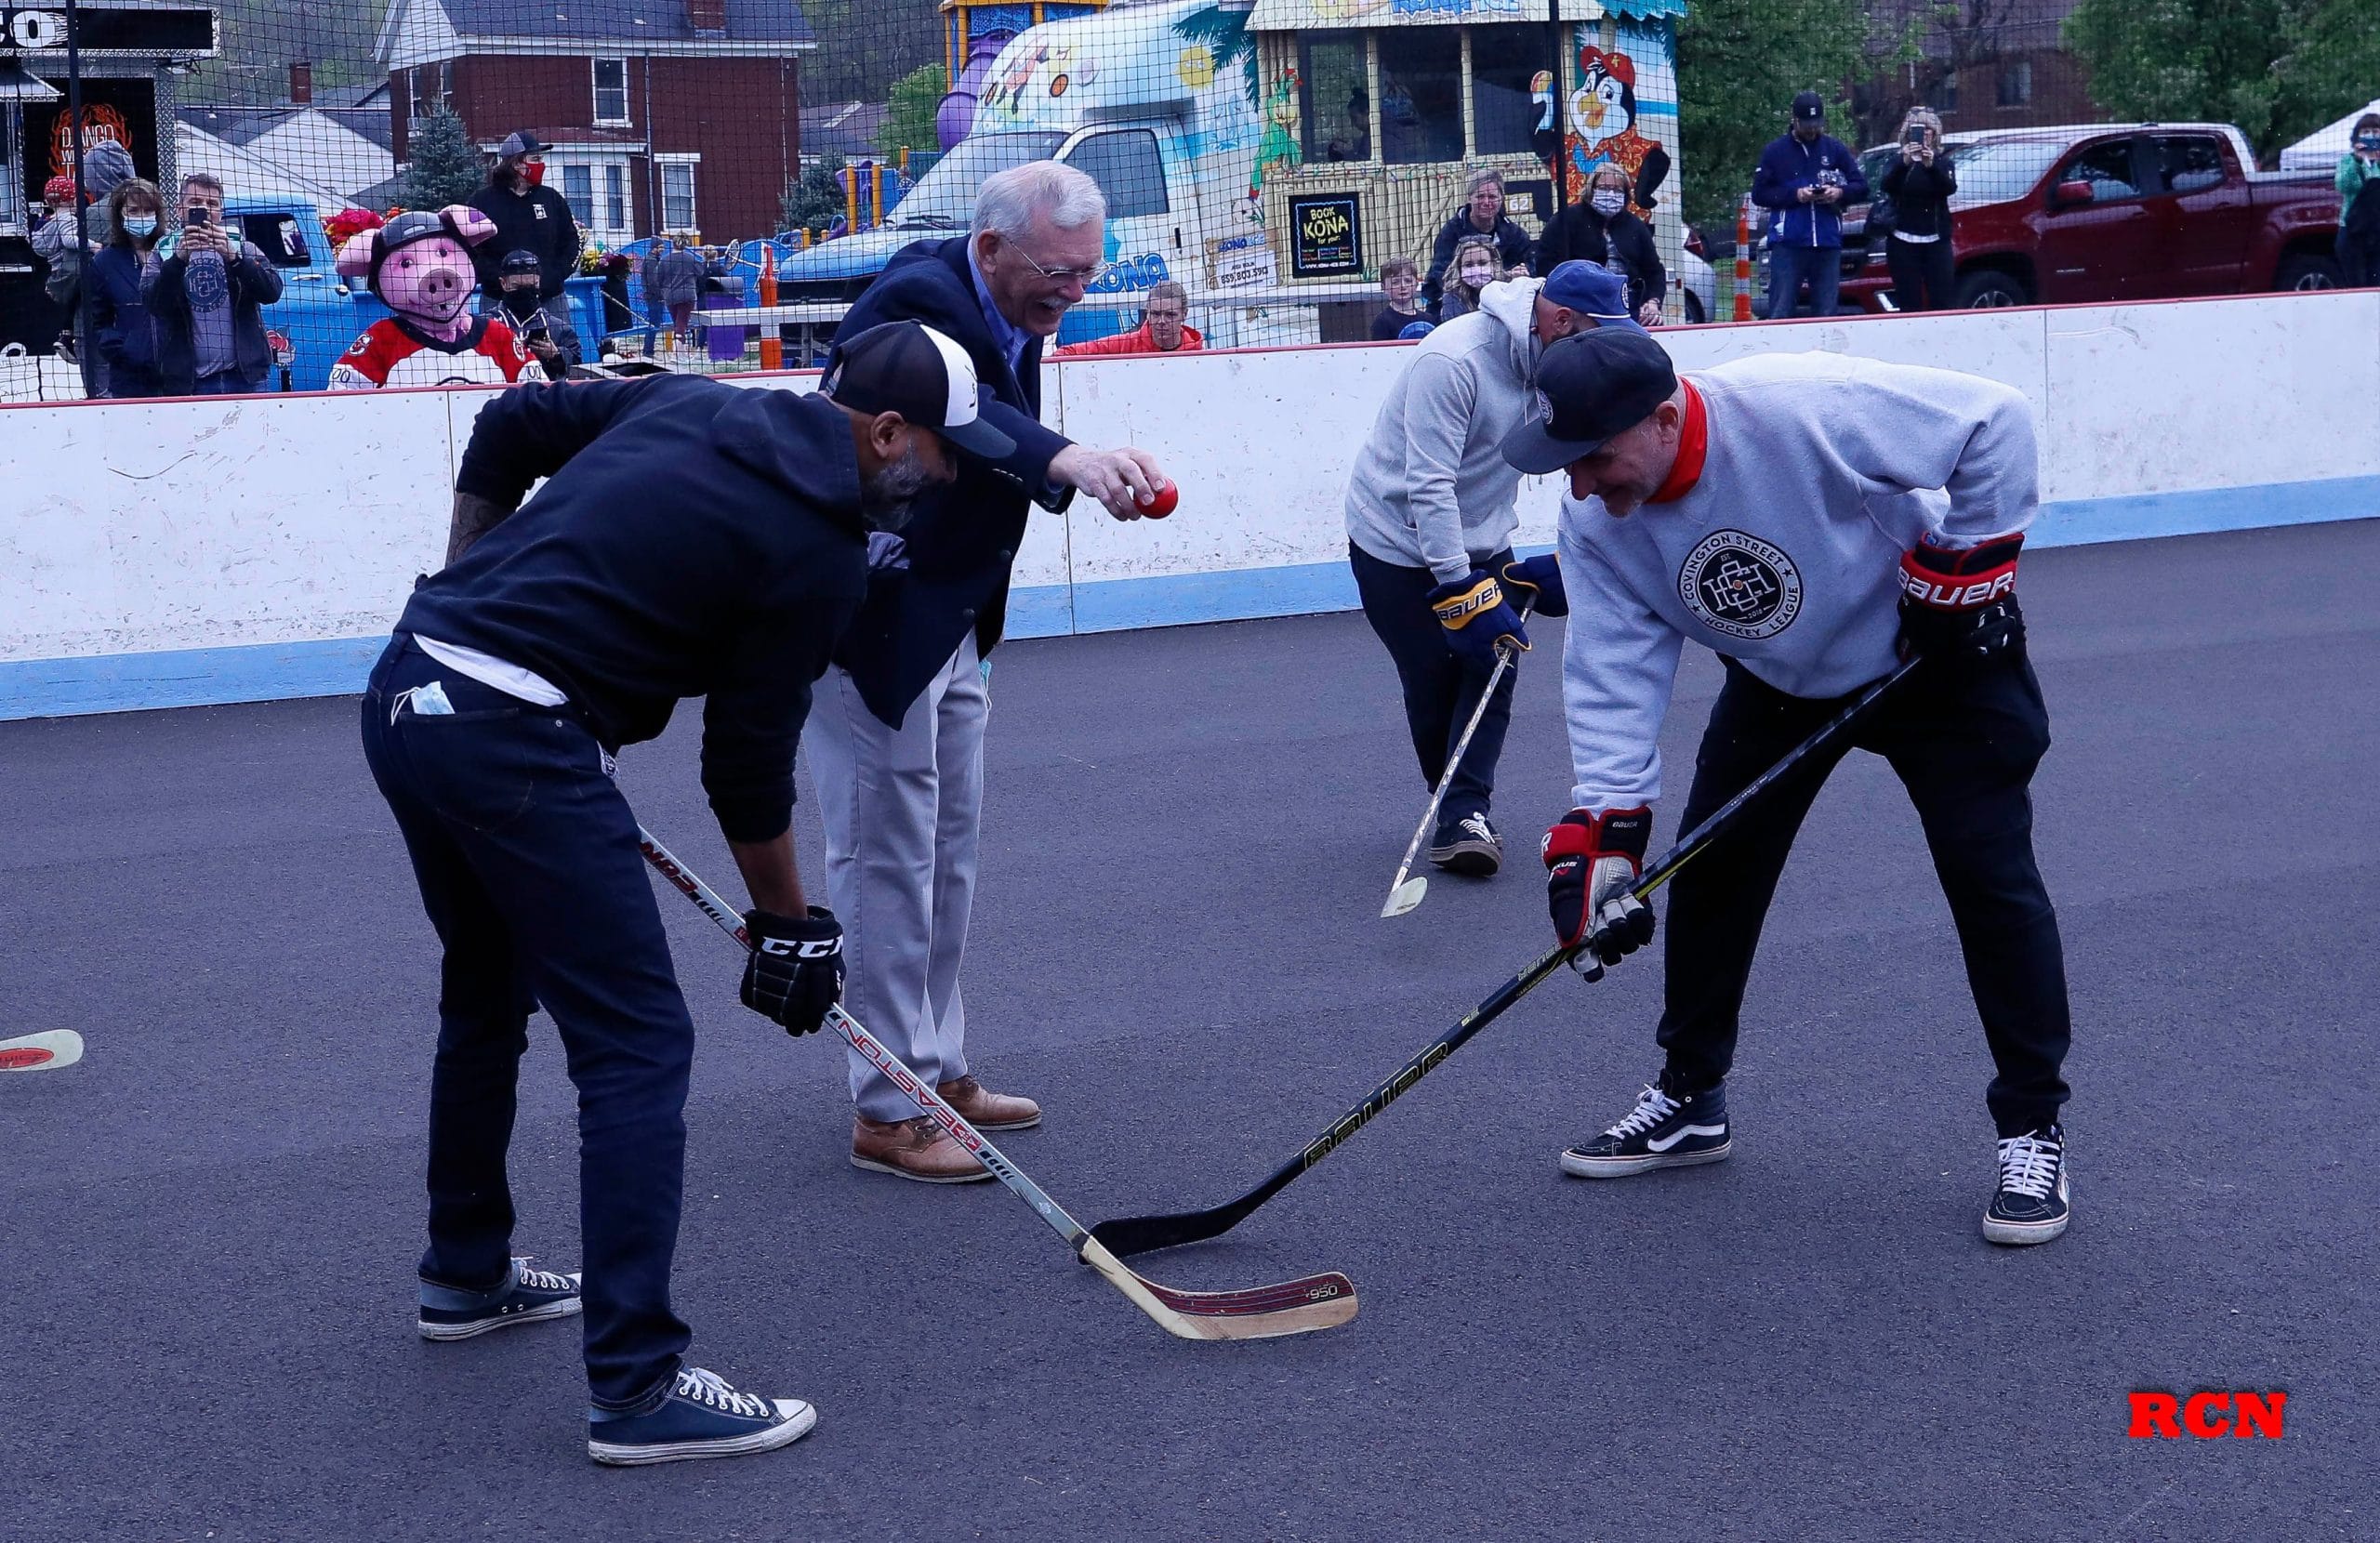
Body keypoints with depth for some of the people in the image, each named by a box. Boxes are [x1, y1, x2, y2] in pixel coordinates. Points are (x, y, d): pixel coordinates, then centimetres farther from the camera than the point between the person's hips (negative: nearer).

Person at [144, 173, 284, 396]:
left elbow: (272, 291, -7)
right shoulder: (163, 252, 8)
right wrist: (179, 258, -23)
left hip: (245, 378, 1)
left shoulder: (243, 249, 10)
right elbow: (154, 303, -9)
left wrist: (233, 257, -22)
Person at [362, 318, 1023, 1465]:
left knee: (487, 991, 27)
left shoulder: (691, 402, 15)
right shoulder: (823, 546, -6)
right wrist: (790, 925, 11)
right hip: (516, 740, -9)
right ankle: (637, 1388, -4)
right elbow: (747, 765, -2)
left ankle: (468, 1276, 44)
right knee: (637, 1045, -3)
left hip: (406, 691, 9)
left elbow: (507, 428, 20)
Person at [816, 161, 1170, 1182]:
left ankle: (940, 1071, 29)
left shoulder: (1014, 313, 6)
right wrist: (1065, 458, -61)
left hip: (949, 624, 10)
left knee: (949, 848, 17)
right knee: (888, 854, -4)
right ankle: (887, 1112, 4)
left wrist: (1097, 471, -8)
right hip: (872, 621, -10)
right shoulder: (919, 299, -25)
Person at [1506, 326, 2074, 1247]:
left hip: (1939, 654, -5)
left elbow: (1995, 421, -30)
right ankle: (1691, 1100, 21)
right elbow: (1612, 676, -18)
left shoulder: (1809, 410, -38)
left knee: (1991, 877, -11)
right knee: (1711, 868, 3)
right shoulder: (1595, 523, -19)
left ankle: (2033, 1128, 1)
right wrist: (1602, 833, -28)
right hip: (1776, 680, 5)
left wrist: (1969, 560, -23)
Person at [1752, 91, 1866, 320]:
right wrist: (1795, 195, -12)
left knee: (1826, 313, 4)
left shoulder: (1836, 149, 12)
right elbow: (1759, 194, 0)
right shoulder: (1775, 151, 5)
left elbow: (1861, 187, 11)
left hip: (1828, 243, 3)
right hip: (1787, 243, -3)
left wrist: (1840, 193, -10)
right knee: (1780, 312, -7)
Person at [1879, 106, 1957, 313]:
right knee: (1909, 302, -3)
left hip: (1936, 241, 1)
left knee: (1943, 300, -5)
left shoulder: (1942, 162, 10)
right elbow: (1886, 185, -13)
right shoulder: (1897, 162, 8)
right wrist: (1904, 162, -30)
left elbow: (1950, 188, -11)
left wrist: (1931, 165, -29)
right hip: (1903, 241, 0)